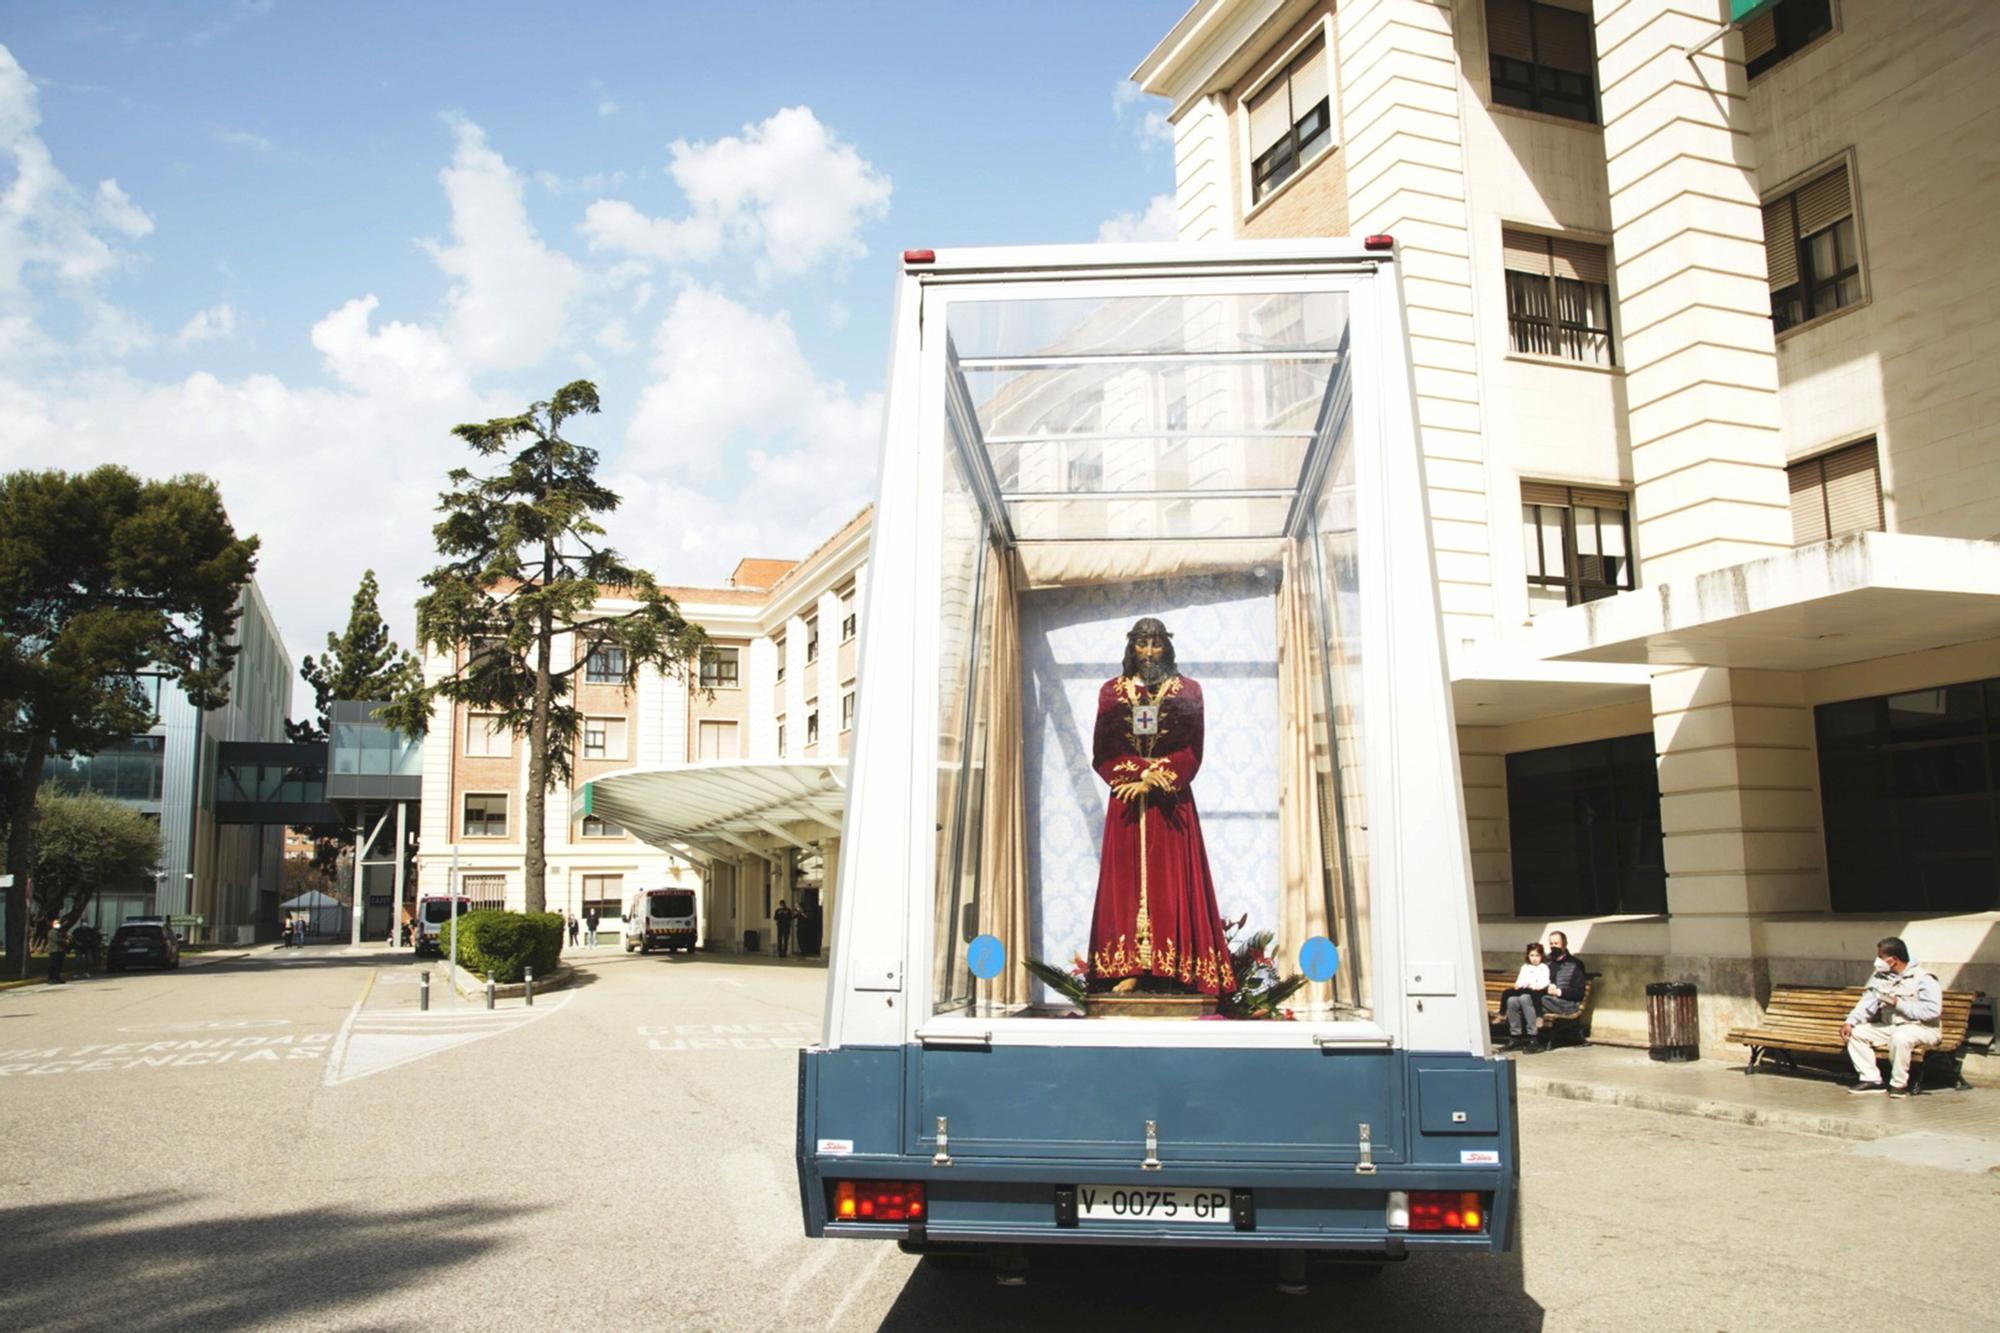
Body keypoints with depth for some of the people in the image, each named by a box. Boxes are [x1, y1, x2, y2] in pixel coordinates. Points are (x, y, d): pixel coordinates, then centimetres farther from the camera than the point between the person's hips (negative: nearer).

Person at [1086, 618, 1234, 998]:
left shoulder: (1187, 690, 6)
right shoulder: (1111, 691, 9)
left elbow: (1192, 752, -1)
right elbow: (1102, 753, 2)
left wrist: (1153, 780, -12)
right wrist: (1142, 771, -12)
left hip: (1170, 801, -1)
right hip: (1126, 800, 1)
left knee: (1171, 878, -3)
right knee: (1128, 877, -3)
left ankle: (1172, 970, -4)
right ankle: (1130, 970, -4)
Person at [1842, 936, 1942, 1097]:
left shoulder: (1923, 979, -14)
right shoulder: (1880, 978, 8)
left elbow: (1933, 1010, -25)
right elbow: (1867, 1003, 4)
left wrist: (1899, 1003, -24)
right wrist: (1850, 1022, -11)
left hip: (1922, 1028, -7)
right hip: (1892, 1028, 7)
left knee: (1900, 1037, -39)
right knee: (1855, 1033, -7)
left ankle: (1899, 1084, -20)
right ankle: (1871, 1079, -4)